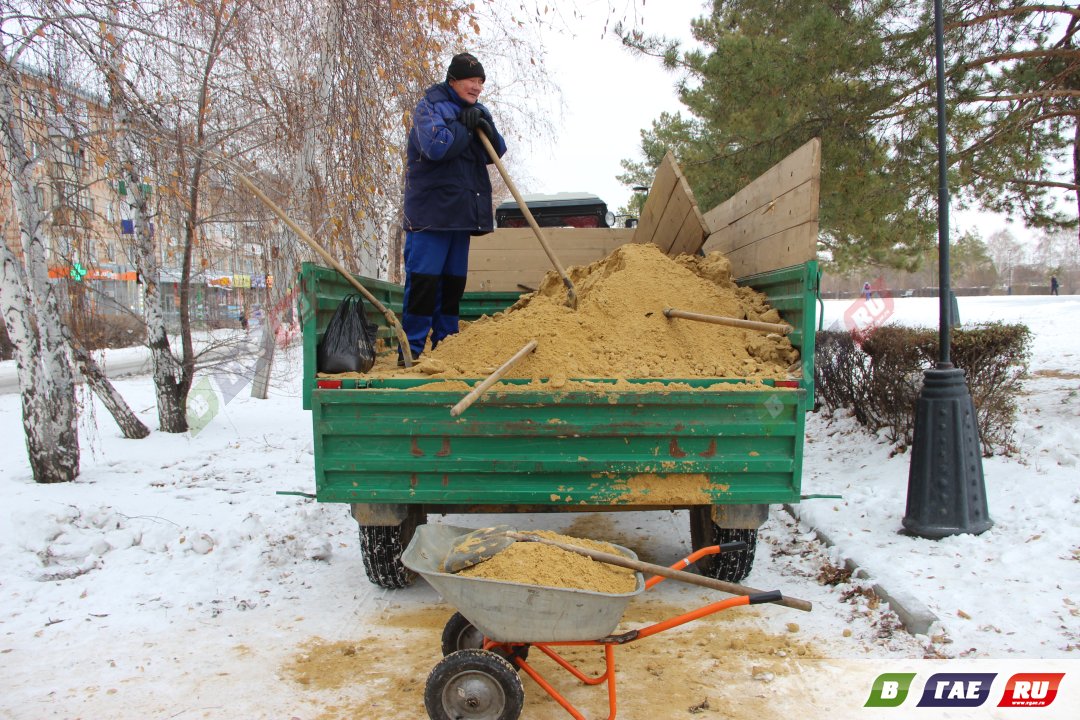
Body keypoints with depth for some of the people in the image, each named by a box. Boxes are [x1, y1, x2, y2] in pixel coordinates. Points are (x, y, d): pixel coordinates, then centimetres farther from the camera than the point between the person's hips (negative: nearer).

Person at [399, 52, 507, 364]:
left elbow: (496, 153, 12)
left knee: (454, 280, 10)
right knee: (423, 278, -9)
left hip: (462, 211, 7)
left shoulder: (477, 111, 17)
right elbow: (435, 146, -22)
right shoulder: (429, 107, -5)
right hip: (430, 211, -7)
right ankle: (411, 348, -4)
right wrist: (466, 127, -11)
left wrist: (487, 130, -7)